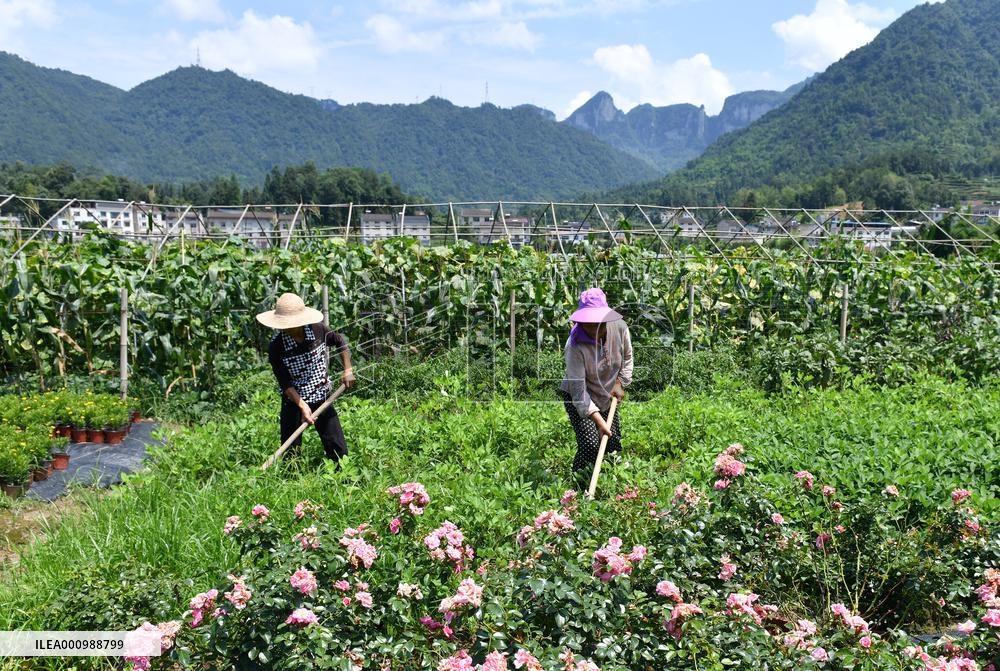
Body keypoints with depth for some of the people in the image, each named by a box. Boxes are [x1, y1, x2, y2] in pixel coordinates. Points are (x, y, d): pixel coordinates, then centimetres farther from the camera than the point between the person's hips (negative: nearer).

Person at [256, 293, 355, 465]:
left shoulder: (318, 330, -11)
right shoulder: (276, 347, -18)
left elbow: (340, 341, 10)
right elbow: (285, 383, -16)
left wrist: (348, 370, 4)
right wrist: (303, 406, -25)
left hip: (322, 399, 2)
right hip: (294, 402, -2)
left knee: (339, 451, 4)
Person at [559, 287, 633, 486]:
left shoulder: (619, 328, -17)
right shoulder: (575, 346, -32)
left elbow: (627, 358, 5)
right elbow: (579, 390, -31)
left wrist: (620, 383, -6)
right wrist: (598, 420, -36)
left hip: (606, 397, 5)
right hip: (578, 399, -5)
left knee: (614, 444, 6)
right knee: (590, 444, -18)